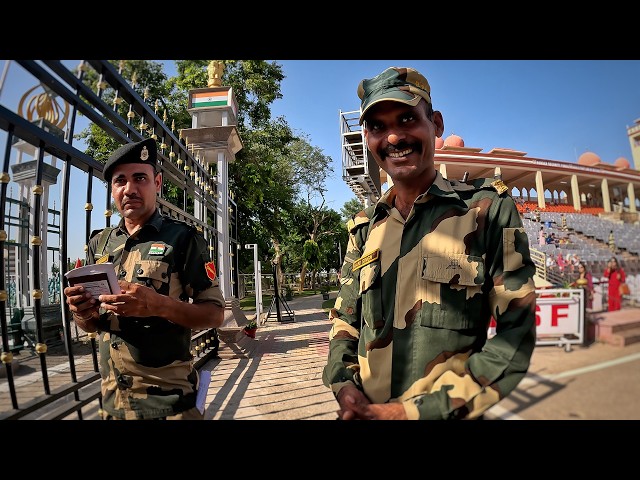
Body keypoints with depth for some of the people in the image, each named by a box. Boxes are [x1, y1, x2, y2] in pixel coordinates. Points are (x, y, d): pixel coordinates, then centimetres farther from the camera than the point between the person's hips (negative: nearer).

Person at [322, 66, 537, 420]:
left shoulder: (489, 209, -10)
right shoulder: (364, 227, 1)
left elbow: (515, 336, -14)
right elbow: (345, 318, 7)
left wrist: (411, 411, -19)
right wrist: (344, 386, -11)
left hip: (442, 413, -3)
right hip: (361, 411, 4)